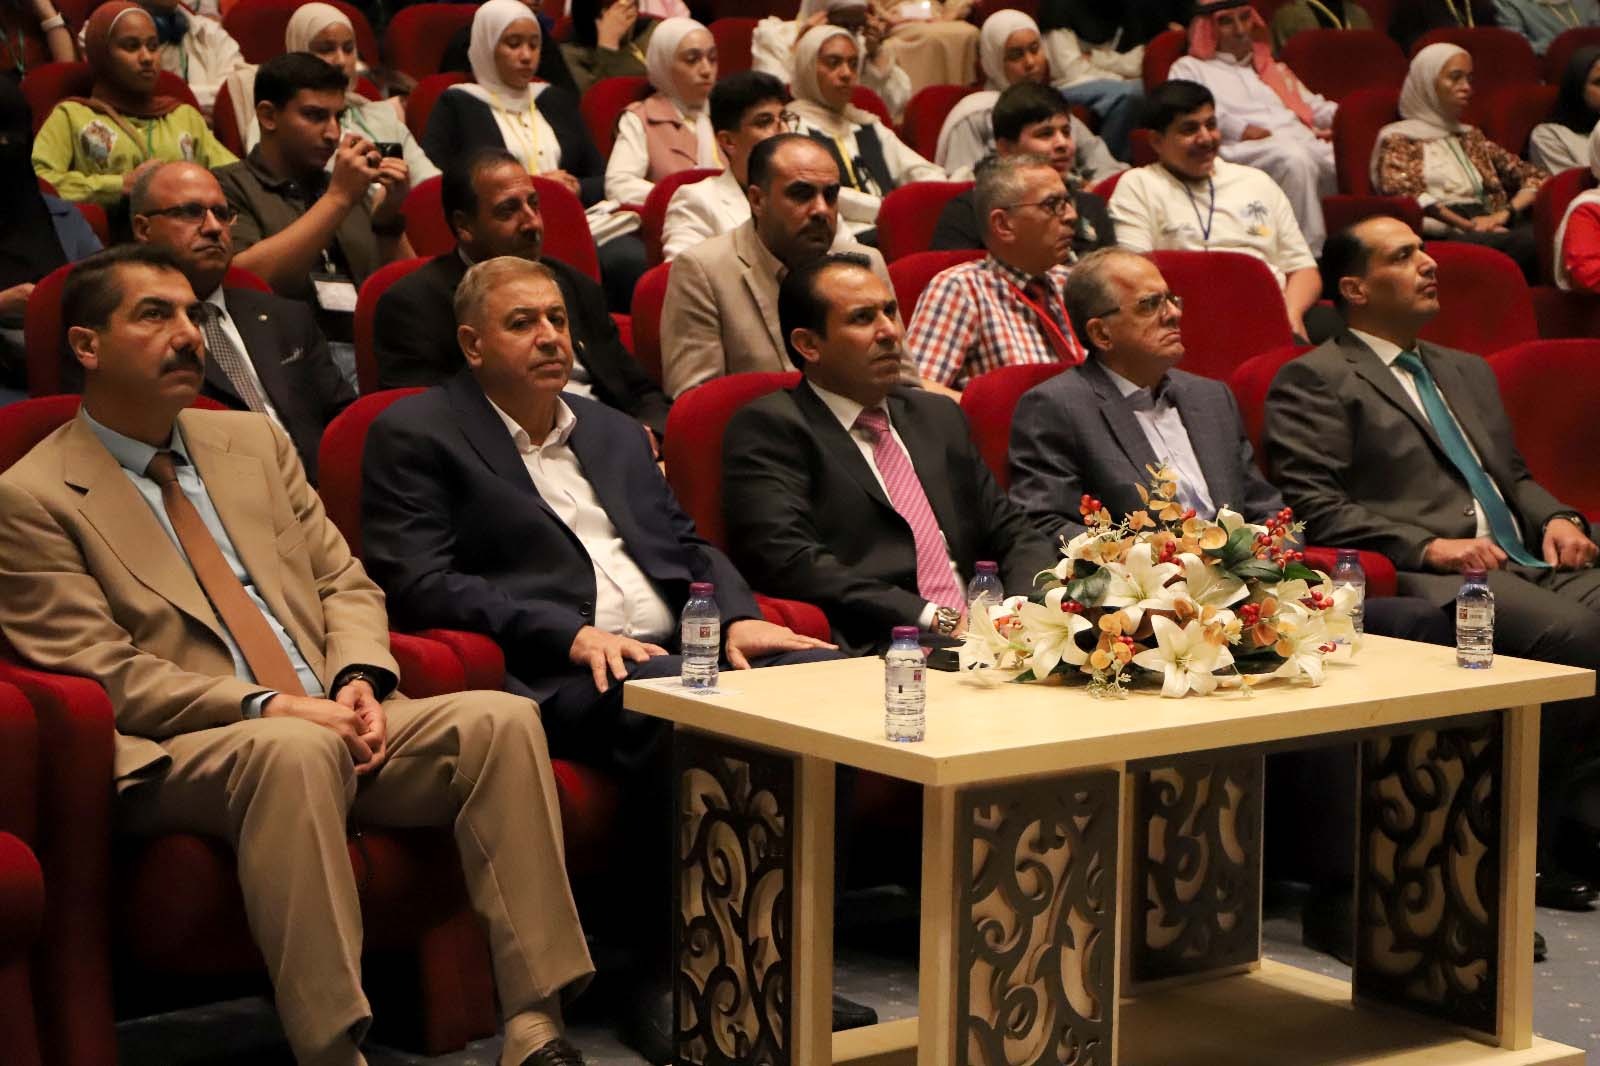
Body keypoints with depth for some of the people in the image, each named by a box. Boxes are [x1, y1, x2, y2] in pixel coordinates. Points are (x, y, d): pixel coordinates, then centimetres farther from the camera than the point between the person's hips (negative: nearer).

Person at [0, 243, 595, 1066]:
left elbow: (346, 585, 18)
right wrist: (271, 706, -18)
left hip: (332, 723, 6)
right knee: (293, 748, -39)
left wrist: (358, 680, -4)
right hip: (176, 758, -6)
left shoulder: (253, 441, 20)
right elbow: (102, 672, -8)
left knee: (501, 717, -20)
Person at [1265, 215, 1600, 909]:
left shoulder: (1467, 372, 31)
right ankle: (1530, 842, -20)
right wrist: (1428, 547, -15)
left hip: (1528, 564, 7)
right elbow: (1312, 506, -6)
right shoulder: (1314, 381, 5)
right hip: (1429, 583, -7)